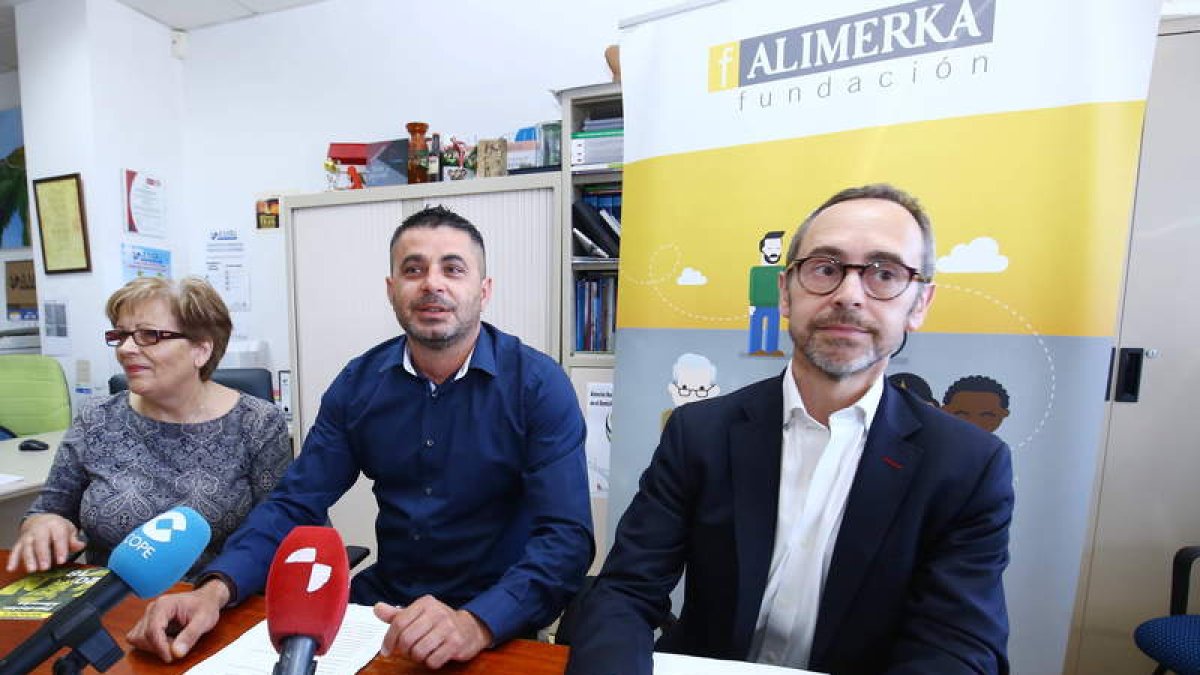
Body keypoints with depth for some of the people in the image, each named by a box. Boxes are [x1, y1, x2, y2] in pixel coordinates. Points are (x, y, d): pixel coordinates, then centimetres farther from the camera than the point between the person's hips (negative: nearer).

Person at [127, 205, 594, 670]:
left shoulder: (540, 385, -17)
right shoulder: (359, 382, -2)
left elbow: (567, 536, -21)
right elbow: (295, 505, 1)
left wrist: (477, 623, -34)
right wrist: (217, 588, -16)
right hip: (383, 595, 3)